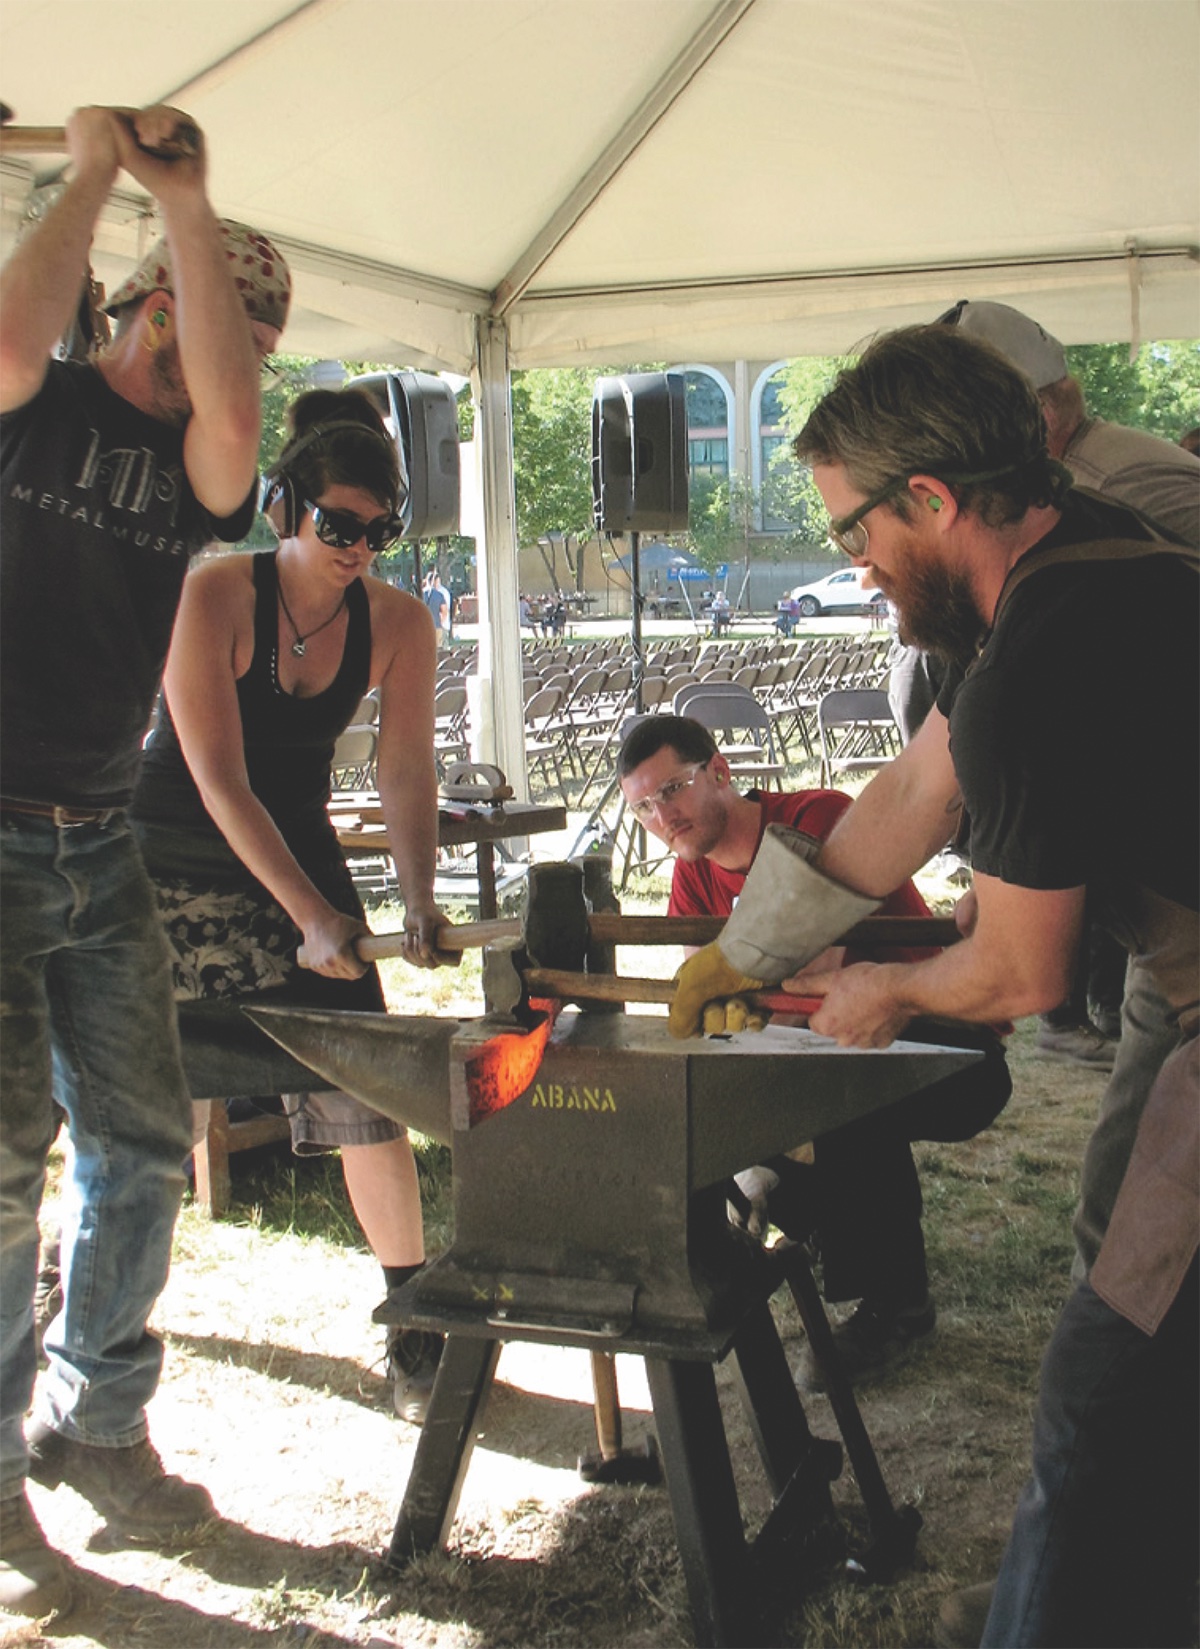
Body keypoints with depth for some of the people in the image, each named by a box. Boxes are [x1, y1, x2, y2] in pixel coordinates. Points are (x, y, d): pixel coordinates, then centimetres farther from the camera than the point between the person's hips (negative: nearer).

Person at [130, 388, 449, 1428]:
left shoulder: (398, 623, -10)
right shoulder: (214, 596, -21)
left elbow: (406, 770, -10)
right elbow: (219, 780, -25)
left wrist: (419, 901, -27)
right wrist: (313, 916, -32)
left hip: (297, 850, 3)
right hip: (171, 863, -2)